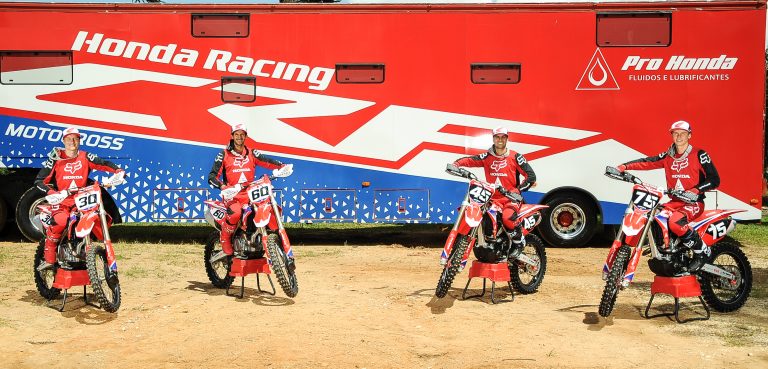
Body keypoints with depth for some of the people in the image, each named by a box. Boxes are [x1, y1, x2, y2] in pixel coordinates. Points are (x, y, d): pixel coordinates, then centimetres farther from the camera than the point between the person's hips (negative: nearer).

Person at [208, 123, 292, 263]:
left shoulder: (251, 154, 16)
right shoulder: (224, 155, 6)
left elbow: (267, 161, 1)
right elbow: (212, 176, -2)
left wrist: (282, 166, -20)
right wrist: (223, 187, -23)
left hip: (250, 194, 4)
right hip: (232, 194, -4)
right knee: (235, 214, -36)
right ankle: (226, 248, -16)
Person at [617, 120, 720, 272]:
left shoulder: (699, 155, -3)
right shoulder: (668, 157, 12)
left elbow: (714, 180, -6)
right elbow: (647, 162, 2)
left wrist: (696, 190, -22)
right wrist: (624, 167, -12)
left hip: (694, 202, -6)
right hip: (675, 202, 6)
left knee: (675, 221, -34)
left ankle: (702, 251, -15)